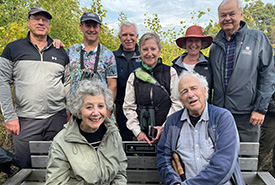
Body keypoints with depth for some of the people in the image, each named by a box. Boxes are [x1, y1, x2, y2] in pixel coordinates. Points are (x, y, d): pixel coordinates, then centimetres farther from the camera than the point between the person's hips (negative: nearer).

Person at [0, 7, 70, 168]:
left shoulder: (60, 52, 10)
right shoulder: (13, 49, 4)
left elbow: (68, 83, 13)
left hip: (57, 119, 2)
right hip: (25, 121, -1)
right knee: (26, 169, 9)